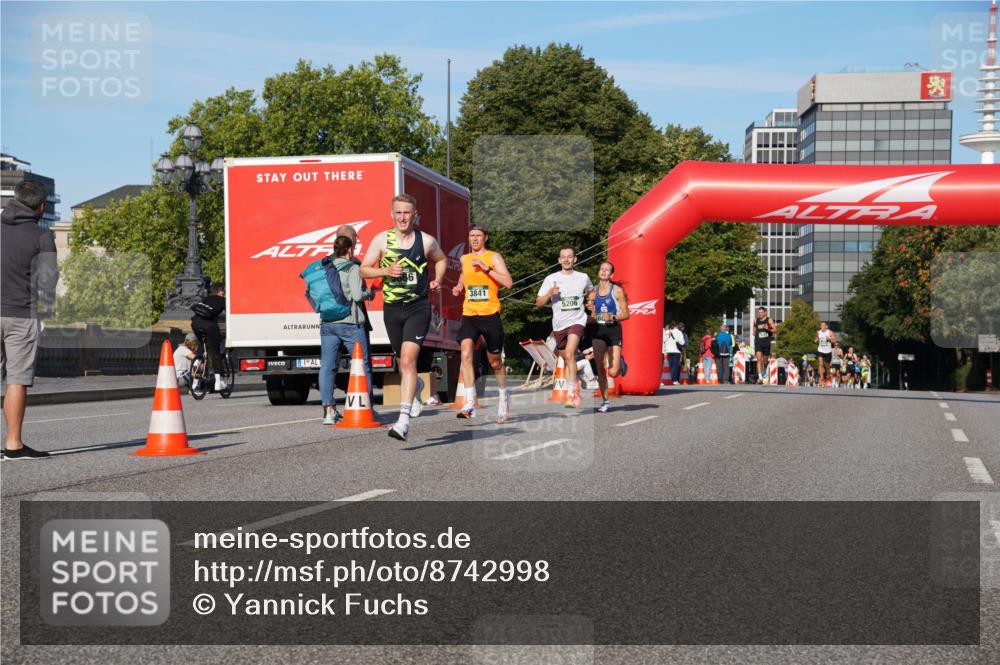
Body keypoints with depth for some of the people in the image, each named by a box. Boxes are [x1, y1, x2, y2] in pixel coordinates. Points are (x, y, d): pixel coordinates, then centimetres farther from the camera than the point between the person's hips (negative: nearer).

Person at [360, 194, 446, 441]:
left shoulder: (427, 241, 0)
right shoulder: (382, 239, 0)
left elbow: (441, 259, 20)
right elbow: (364, 270, 3)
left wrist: (437, 280, 3)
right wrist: (386, 271, -14)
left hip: (419, 307, -3)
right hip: (392, 309, 3)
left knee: (408, 359, -19)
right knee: (403, 362, 16)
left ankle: (404, 420, -23)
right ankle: (416, 386, 54)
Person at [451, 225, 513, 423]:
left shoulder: (493, 257, -2)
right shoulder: (464, 259, 12)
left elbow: (508, 282, -13)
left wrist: (486, 268, -19)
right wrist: (459, 287, 13)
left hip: (490, 315, -3)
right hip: (469, 315, 3)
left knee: (495, 361, 10)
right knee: (466, 354, -19)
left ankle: (503, 395, 36)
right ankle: (470, 403, -22)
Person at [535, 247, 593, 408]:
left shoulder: (583, 278, 4)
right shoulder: (551, 279, 2)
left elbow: (591, 291, 27)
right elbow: (538, 303, 0)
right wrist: (550, 294, -17)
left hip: (577, 321, -3)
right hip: (559, 325, 3)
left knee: (569, 354, -24)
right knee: (567, 360, 13)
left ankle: (571, 392, -26)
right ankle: (575, 386, 34)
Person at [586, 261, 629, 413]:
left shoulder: (617, 291, -2)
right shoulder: (593, 292, 9)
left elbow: (626, 314, -3)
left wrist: (612, 317, -19)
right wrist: (590, 311, -6)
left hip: (614, 330, -4)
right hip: (598, 331, 4)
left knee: (613, 372, -9)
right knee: (600, 369, 1)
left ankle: (621, 363, 28)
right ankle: (605, 401, 12)